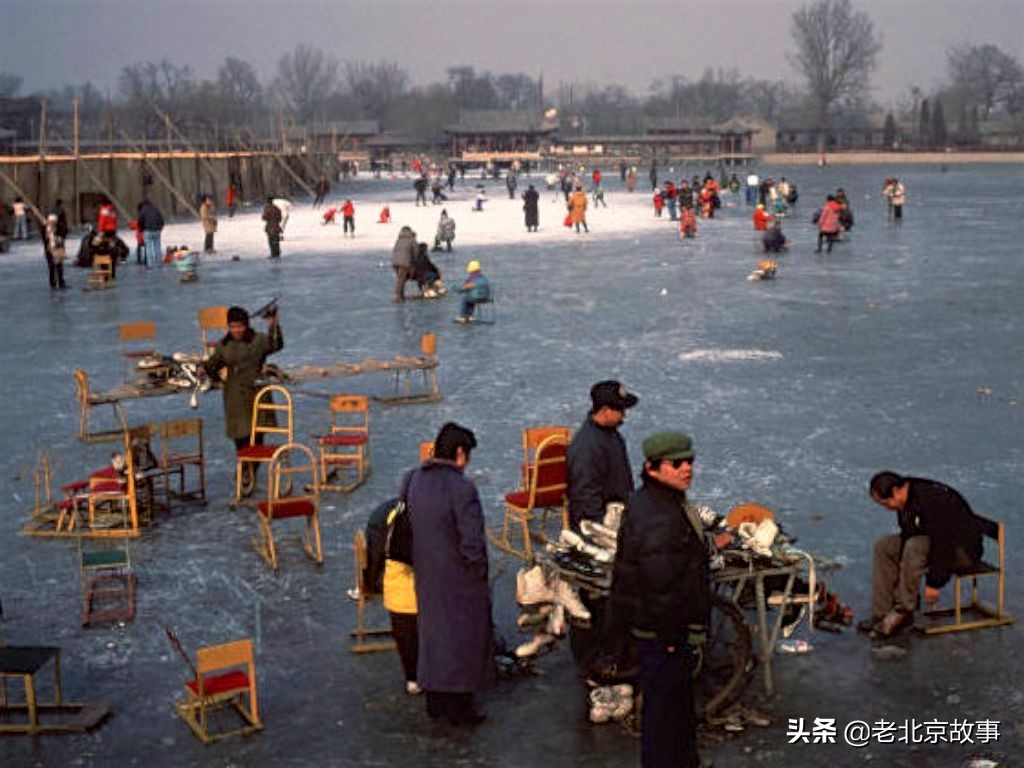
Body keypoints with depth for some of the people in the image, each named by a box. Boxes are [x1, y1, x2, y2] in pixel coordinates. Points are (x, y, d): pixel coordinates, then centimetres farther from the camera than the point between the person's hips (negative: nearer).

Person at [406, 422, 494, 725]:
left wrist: (424, 561, 13)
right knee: (461, 639, 8)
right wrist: (478, 570, -8)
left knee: (433, 633, 20)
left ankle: (435, 702, 32)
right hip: (459, 581, -7)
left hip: (426, 576, 7)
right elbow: (472, 544, -24)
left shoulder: (416, 481, -1)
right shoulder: (462, 489, -24)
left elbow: (412, 525, 6)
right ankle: (458, 708, 18)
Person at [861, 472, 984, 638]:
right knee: (883, 547, -2)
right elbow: (907, 537, 10)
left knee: (915, 546, -35)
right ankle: (882, 615, -8)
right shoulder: (905, 503, 1)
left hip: (963, 549, -10)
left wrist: (934, 583, -26)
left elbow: (943, 543, -29)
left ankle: (903, 611, -21)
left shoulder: (931, 501, -29)